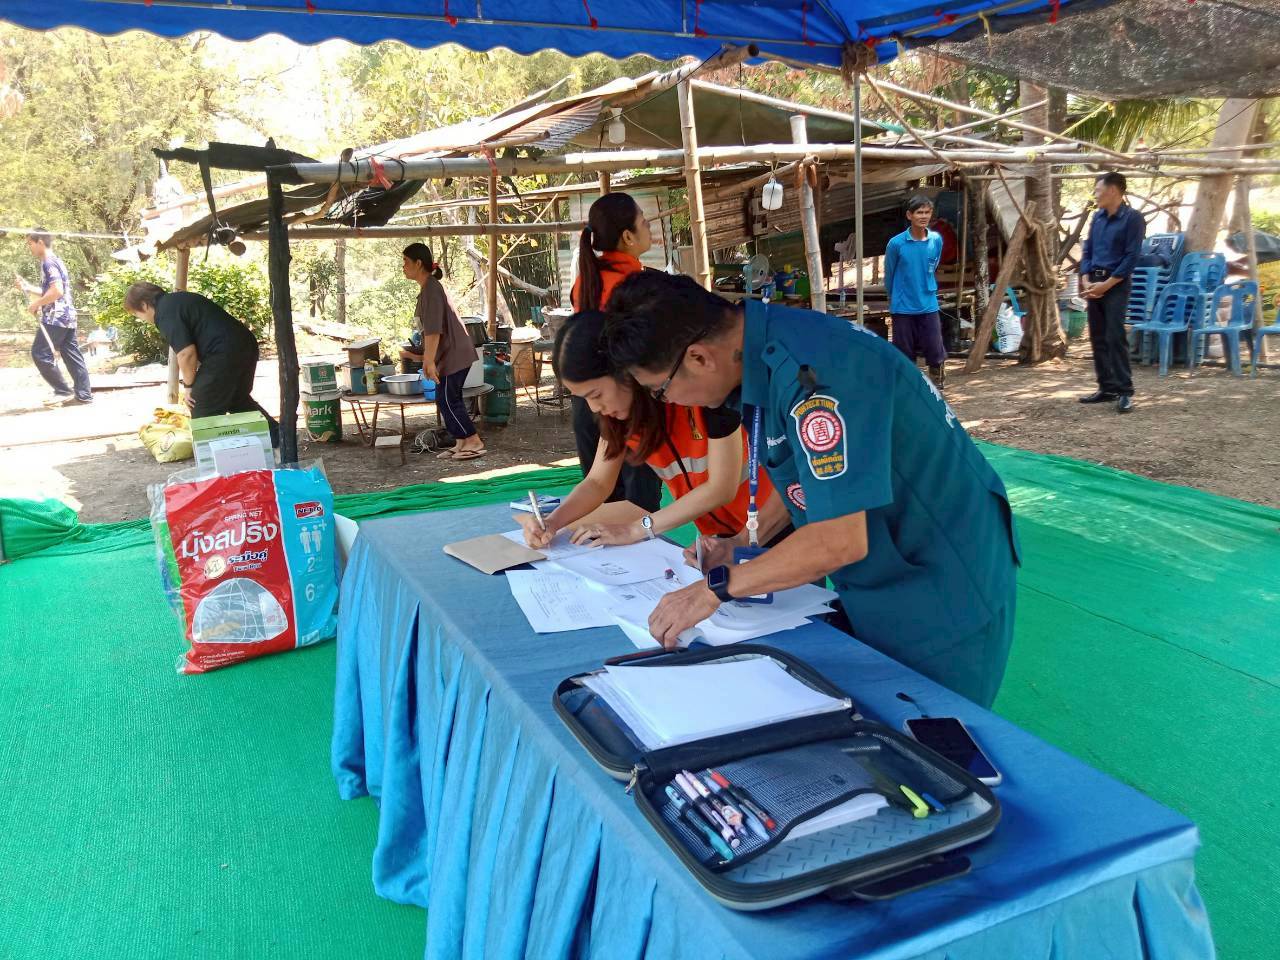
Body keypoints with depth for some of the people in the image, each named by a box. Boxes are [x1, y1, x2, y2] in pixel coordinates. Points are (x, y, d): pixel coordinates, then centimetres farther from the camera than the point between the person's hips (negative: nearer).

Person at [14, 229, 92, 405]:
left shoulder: (48, 262, -11)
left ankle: (63, 391, -5)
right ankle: (84, 394, 5)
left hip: (55, 318, -10)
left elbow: (57, 291, -23)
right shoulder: (55, 261, 20)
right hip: (66, 317, 10)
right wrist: (26, 287, 22)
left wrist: (36, 304, -13)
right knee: (72, 355, 7)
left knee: (40, 353, -5)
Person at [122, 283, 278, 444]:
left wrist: (189, 385, -2)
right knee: (240, 400, 27)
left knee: (204, 412, 2)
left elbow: (186, 353, -18)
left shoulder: (165, 313, -9)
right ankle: (275, 435, 30)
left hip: (225, 353, -10)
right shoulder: (177, 298, 21)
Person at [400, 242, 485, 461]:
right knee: (447, 400, 11)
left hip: (453, 354, -10)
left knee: (447, 400, -6)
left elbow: (434, 330, -22)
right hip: (450, 353, 10)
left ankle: (474, 442, -1)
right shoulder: (429, 288, 15)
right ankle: (462, 444, 15)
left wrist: (429, 361, -22)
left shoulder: (431, 290, -16)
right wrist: (423, 356, 23)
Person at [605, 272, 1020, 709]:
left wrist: (716, 587, -22)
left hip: (940, 592, -9)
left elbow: (840, 539, -31)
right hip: (877, 584, 9)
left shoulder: (810, 370, -30)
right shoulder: (765, 352, -1)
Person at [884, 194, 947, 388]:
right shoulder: (896, 243, -11)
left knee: (936, 352, 1)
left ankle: (937, 391, 16)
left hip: (929, 306, 2)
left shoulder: (936, 240, -1)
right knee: (905, 354, 5)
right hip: (902, 308, -2)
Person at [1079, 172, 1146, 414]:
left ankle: (1124, 391, -8)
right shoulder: (1097, 217, 12)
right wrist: (1086, 281, 0)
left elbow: (1132, 257, -12)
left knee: (1115, 338, -12)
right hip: (1094, 284, 7)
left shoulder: (1132, 218, -8)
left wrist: (1107, 284, -15)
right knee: (1097, 338, 8)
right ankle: (1107, 387, 16)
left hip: (1116, 284, -7)